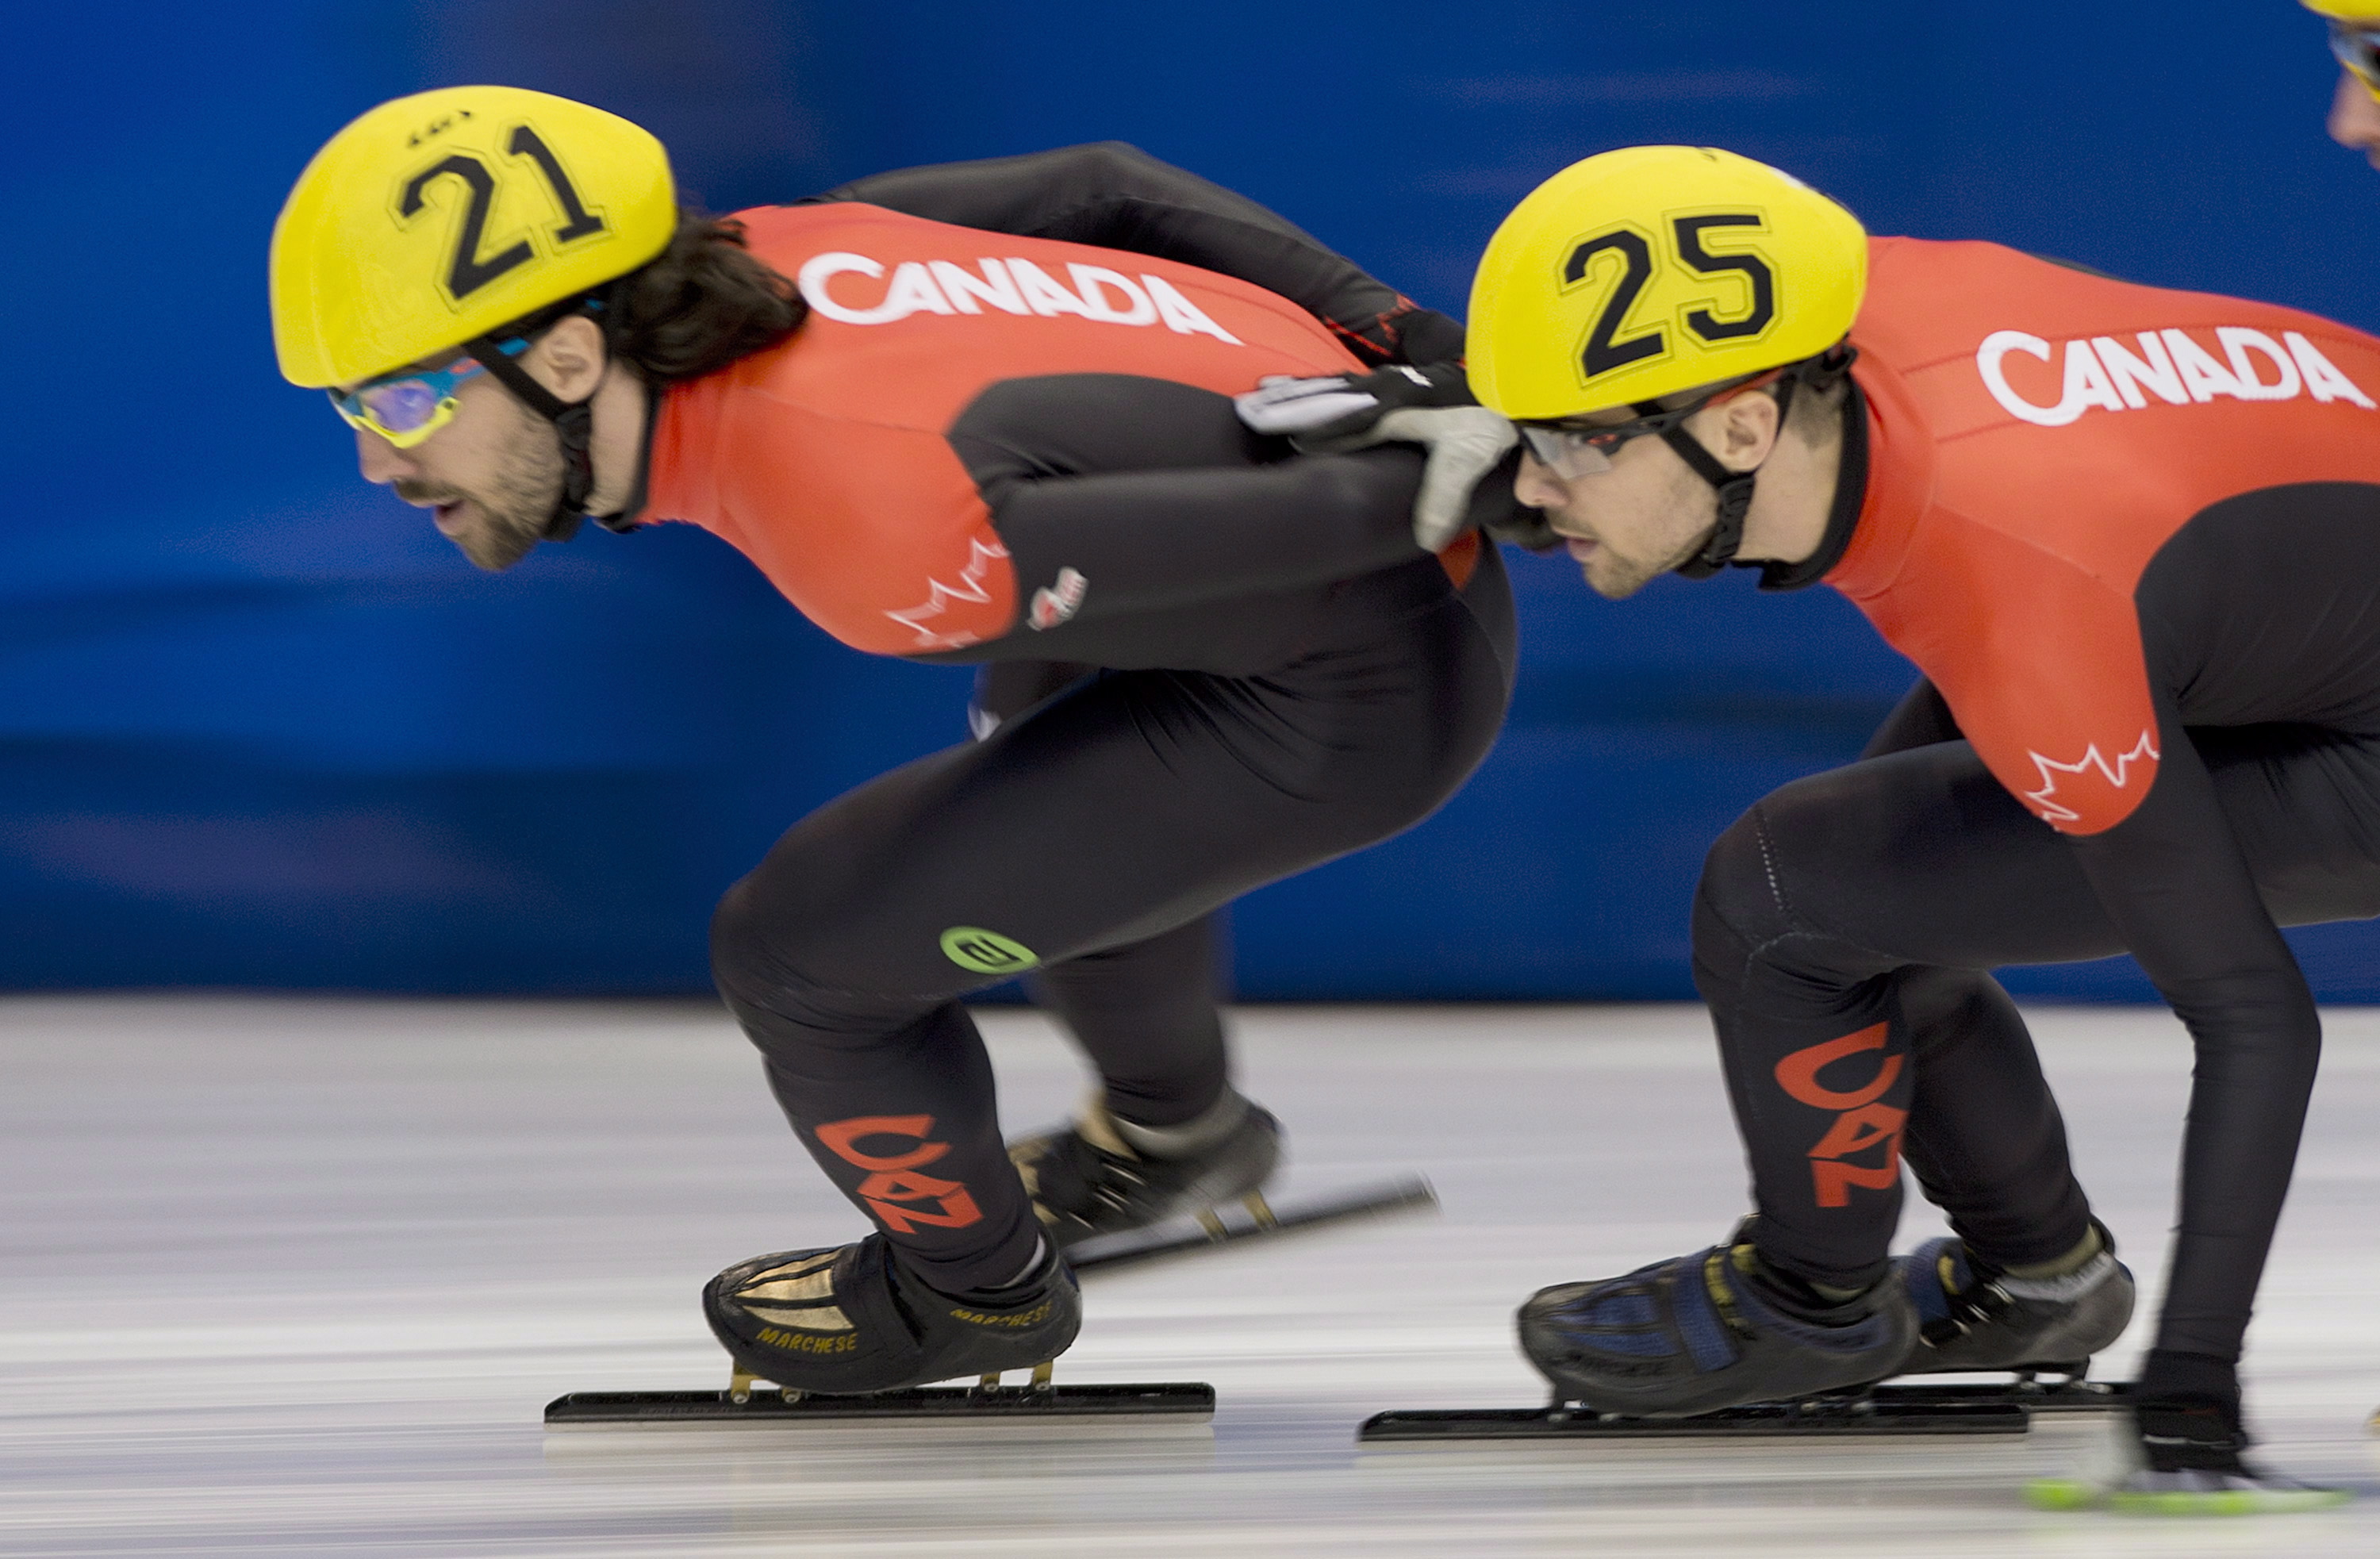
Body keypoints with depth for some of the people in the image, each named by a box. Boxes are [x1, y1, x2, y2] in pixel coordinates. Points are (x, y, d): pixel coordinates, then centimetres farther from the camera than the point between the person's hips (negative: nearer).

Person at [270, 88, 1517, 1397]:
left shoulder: (869, 527, -33)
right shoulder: (759, 254, -8)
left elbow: (1246, 534, -27)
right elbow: (1099, 190, 4)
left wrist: (1441, 491, -9)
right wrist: (1403, 343, 10)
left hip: (1345, 703, -8)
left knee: (801, 945, -4)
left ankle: (975, 1283, 24)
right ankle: (1172, 1134, 61)